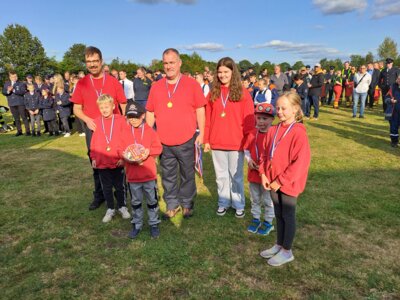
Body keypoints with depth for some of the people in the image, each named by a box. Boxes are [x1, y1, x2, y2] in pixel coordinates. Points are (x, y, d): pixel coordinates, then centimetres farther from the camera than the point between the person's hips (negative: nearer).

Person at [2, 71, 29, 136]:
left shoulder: (21, 83, -1)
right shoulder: (6, 84, 12)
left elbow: (23, 92, -15)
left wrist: (13, 90, -23)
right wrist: (8, 91, -18)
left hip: (20, 103, -4)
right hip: (12, 104, 4)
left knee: (24, 117, -3)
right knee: (16, 118, 9)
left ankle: (27, 131, 1)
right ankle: (19, 131, 16)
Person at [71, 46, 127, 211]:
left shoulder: (113, 81, -3)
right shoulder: (81, 83, 2)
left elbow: (124, 105, -1)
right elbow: (77, 109, 6)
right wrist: (87, 120, -13)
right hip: (92, 129, 2)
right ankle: (99, 195, 29)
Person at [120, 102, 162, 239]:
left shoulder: (150, 131, -3)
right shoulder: (124, 132, -2)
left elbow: (158, 148, -2)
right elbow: (121, 150, -2)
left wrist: (149, 151, -21)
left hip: (149, 173, -1)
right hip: (132, 175, 1)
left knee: (152, 200, 11)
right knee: (135, 201, 15)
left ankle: (154, 224, 27)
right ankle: (137, 224, 31)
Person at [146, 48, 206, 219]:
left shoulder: (192, 84, -2)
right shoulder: (156, 87, 6)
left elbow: (200, 110, -1)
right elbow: (150, 113, 10)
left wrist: (201, 133, -5)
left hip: (187, 141, -2)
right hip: (164, 142, 3)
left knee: (187, 175, 11)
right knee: (168, 176, 13)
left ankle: (187, 204, 29)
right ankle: (172, 204, 29)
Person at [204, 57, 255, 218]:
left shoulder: (243, 93, -4)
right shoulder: (213, 93, 4)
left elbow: (249, 120, -5)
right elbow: (208, 119, 5)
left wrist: (247, 142, -8)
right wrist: (206, 140, 2)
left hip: (236, 143, -3)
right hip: (216, 143, 3)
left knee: (236, 176, 11)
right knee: (221, 175, 15)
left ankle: (238, 204, 26)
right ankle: (223, 202, 30)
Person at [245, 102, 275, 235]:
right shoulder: (252, 133, 0)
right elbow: (246, 149, 10)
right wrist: (249, 160, -7)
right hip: (253, 173, 5)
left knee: (268, 200, 12)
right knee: (255, 199, 20)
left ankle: (268, 222, 29)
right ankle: (255, 219, 37)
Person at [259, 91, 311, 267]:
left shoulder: (298, 133, -17)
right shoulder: (273, 131, 4)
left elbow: (301, 162, -20)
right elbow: (266, 155, 10)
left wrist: (281, 181, -18)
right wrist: (263, 174, -2)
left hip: (289, 184, -6)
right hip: (273, 182, 6)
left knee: (288, 216, 8)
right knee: (278, 215, 19)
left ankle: (287, 251, 24)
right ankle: (279, 245, 35)